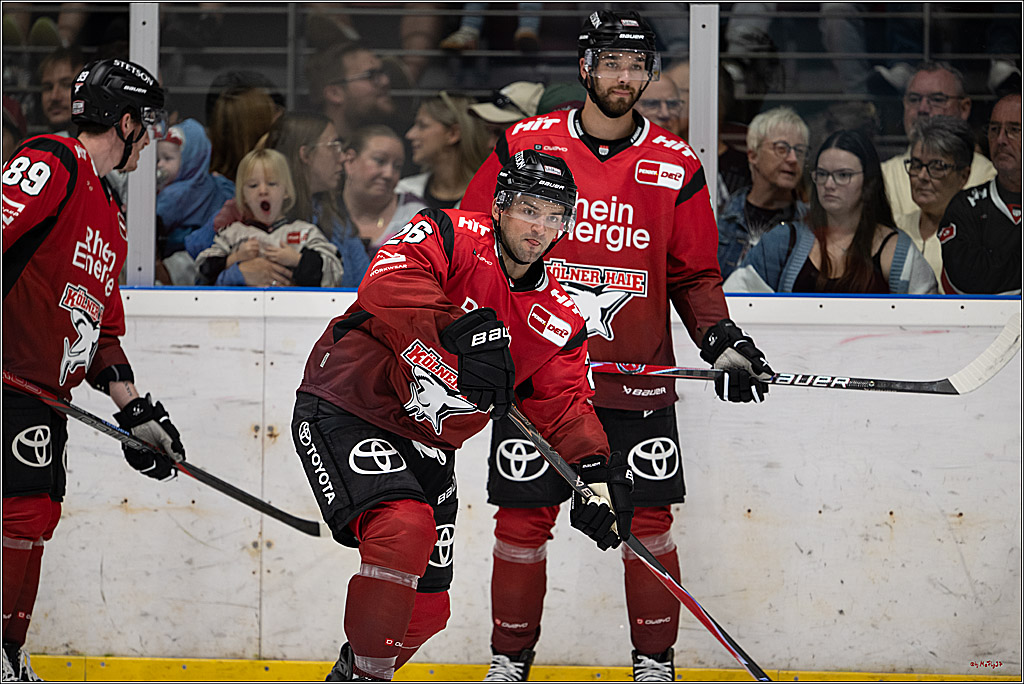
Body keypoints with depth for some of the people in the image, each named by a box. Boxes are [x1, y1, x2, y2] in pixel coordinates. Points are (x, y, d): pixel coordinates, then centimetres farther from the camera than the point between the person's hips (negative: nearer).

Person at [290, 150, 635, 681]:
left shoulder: (557, 321, 4)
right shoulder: (450, 236, -14)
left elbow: (563, 403, 3)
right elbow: (386, 284, -31)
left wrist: (596, 470, -15)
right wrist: (458, 329, -45)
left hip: (426, 445, 7)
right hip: (342, 409, -7)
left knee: (426, 609, 11)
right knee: (405, 527, -32)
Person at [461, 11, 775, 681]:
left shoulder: (676, 165, 3)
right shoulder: (525, 145, 0)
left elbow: (695, 274, 10)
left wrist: (721, 338, -5)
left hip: (637, 375, 1)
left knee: (648, 522, -1)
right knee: (523, 519, 2)